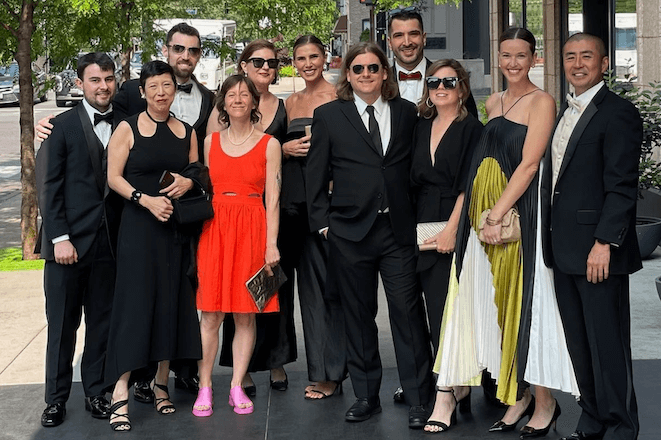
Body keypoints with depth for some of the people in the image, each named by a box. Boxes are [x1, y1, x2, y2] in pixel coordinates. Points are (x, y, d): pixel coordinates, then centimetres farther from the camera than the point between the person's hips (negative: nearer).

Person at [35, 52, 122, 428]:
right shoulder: (63, 126, -1)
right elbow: (51, 187, -4)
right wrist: (59, 238, -11)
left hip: (109, 242, 3)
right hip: (69, 242, -2)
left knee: (102, 323, 10)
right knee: (62, 325, 6)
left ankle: (96, 392, 22)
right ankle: (56, 398, 17)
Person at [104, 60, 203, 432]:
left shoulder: (187, 132, 9)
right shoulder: (128, 129, -2)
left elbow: (196, 173, 19)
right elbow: (114, 177, -5)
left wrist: (187, 183, -4)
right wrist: (146, 199, -18)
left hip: (175, 226, 4)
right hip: (138, 224, -4)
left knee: (172, 302, 6)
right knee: (135, 301, -8)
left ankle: (161, 381, 18)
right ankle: (121, 393, -8)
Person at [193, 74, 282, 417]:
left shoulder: (269, 145, 3)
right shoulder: (210, 142, 11)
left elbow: (272, 199, 0)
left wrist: (271, 244, -7)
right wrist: (198, 232, 3)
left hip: (252, 231, -1)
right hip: (213, 228, 1)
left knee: (245, 314, 1)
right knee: (210, 313, -2)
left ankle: (237, 386, 10)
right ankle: (204, 388, 4)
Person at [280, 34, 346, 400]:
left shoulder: (338, 96, -1)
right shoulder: (290, 102, 17)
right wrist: (286, 149, 1)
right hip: (295, 197, 6)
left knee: (326, 280, -5)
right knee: (308, 280, 7)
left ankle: (330, 373, 1)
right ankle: (319, 369, 15)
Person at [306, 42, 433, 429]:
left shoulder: (407, 113, 10)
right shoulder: (329, 115, 6)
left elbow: (416, 168, 10)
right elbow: (316, 175, 6)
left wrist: (419, 217, 2)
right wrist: (323, 222, 0)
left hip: (399, 229, 0)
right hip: (350, 231, 0)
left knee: (408, 312, -4)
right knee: (359, 316, 7)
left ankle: (418, 400, 3)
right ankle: (366, 396, 18)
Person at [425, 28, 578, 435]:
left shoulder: (542, 102, -6)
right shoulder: (494, 103, 15)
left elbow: (529, 164, -13)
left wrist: (498, 214, -18)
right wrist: (484, 214, 8)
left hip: (520, 211, -7)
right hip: (484, 211, 7)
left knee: (526, 300, -4)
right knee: (495, 301, 7)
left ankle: (544, 402, 7)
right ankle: (518, 396, 18)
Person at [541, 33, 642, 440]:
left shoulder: (618, 113, -10)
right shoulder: (566, 111, 17)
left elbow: (622, 186, -16)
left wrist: (605, 242, -21)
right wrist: (552, 238, 13)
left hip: (598, 251, -8)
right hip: (565, 251, 8)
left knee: (608, 343, -1)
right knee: (579, 344, 14)